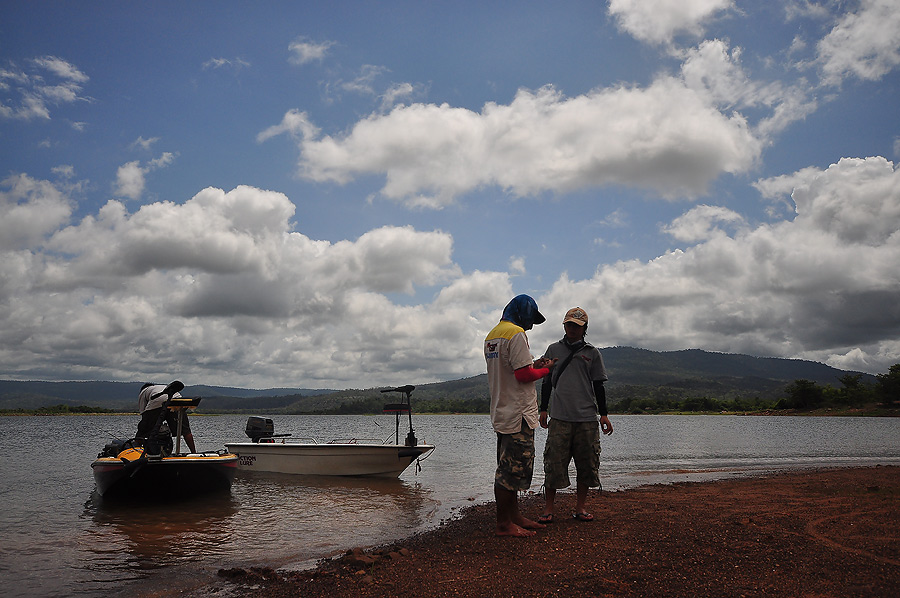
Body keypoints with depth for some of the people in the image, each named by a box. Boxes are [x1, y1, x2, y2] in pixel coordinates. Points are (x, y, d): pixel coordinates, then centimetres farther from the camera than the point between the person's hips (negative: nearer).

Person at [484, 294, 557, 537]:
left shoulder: (492, 335, 17)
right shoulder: (516, 333, -13)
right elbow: (523, 375, -20)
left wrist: (533, 365, 15)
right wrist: (545, 369, -2)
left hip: (502, 412, 10)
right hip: (518, 414, -10)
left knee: (511, 468, 16)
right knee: (511, 469, -4)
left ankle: (514, 517, 25)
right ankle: (504, 524, 2)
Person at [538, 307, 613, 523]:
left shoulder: (592, 353, 10)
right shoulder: (553, 349, 12)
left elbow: (598, 386, 12)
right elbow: (546, 382, 15)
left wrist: (604, 414, 7)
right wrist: (543, 409, 10)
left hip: (587, 418, 1)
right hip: (559, 417, -1)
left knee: (586, 464, 4)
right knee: (554, 463, -4)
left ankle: (580, 507, 17)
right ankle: (548, 509, 4)